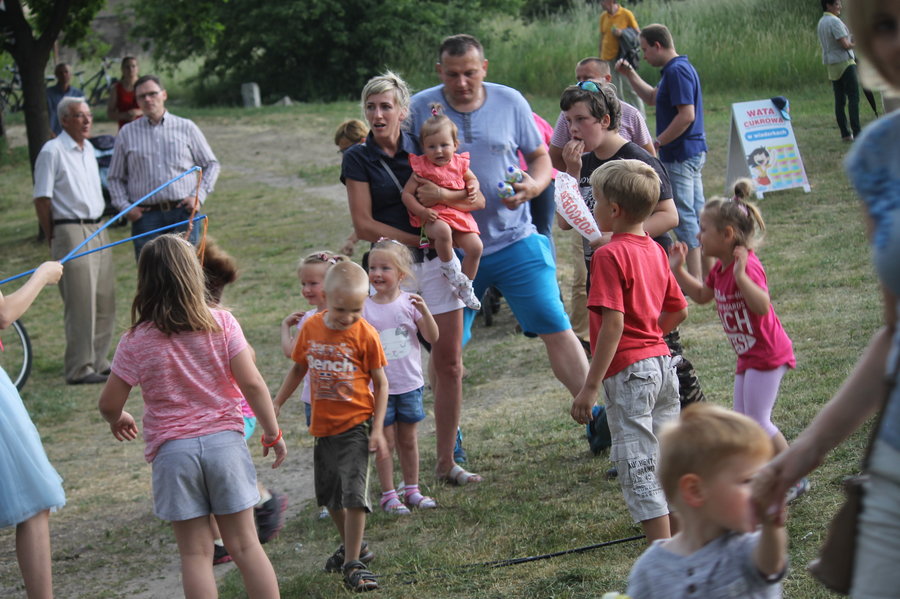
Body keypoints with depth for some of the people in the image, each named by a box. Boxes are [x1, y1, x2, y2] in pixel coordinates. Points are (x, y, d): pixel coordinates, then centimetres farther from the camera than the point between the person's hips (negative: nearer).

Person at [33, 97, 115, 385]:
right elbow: (42, 199, -10)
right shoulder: (53, 151, -9)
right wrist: (52, 240, -8)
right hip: (70, 231, -8)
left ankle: (98, 361, 21)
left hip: (97, 230, 8)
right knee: (80, 302, -8)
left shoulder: (88, 149, 15)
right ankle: (79, 369, -2)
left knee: (105, 299, 10)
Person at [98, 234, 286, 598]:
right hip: (224, 441, 1)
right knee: (245, 544, 8)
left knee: (195, 553, 6)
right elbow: (251, 383, -8)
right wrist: (273, 433, 3)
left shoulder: (135, 341, -4)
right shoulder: (221, 323, -4)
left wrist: (117, 420, 22)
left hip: (172, 450, -1)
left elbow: (109, 403, -1)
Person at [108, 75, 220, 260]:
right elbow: (115, 177, 15)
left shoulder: (186, 128, 9)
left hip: (183, 212, 0)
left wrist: (199, 196, 0)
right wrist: (124, 206, 0)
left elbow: (211, 165, 13)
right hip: (146, 216, 0)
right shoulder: (127, 133, 11)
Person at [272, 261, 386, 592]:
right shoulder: (311, 328, -2)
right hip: (323, 425, 5)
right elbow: (298, 369, 13)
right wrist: (274, 405, 13)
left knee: (353, 492, -12)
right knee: (329, 493, 17)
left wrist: (377, 429, -11)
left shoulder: (366, 335, -12)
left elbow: (380, 383, -7)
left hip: (355, 425, -5)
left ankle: (353, 564, -4)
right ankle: (352, 545, 39)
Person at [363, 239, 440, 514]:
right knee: (385, 441, 4)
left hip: (410, 384, 2)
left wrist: (424, 311, -20)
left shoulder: (409, 302, -4)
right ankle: (388, 494, 13)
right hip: (379, 386, -2)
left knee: (409, 440, 13)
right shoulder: (364, 307, -6)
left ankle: (411, 489, 26)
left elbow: (433, 338, -6)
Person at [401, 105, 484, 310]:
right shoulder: (421, 167, -5)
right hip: (433, 218, -4)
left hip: (459, 215, 4)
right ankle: (449, 267, -11)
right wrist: (422, 211, -20)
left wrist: (473, 187, 2)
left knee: (475, 247, -10)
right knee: (443, 231, -38)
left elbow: (472, 178, 25)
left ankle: (465, 286, 10)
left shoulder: (459, 163, 6)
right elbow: (406, 194, -6)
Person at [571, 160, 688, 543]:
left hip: (629, 371, -9)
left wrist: (590, 386, -19)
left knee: (638, 470, -5)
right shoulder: (656, 251, 10)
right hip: (662, 363, 9)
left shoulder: (610, 255, -15)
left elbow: (614, 323, -21)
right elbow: (679, 311, 16)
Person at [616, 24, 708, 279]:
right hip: (693, 152, 10)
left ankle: (695, 281, -4)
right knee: (697, 213, 13)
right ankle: (709, 273, 18)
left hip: (680, 155, -10)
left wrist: (657, 143, -19)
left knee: (684, 216, -6)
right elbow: (652, 98, 29)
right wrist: (630, 74, 20)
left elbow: (687, 115, -25)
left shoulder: (677, 71, -17)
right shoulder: (680, 68, 15)